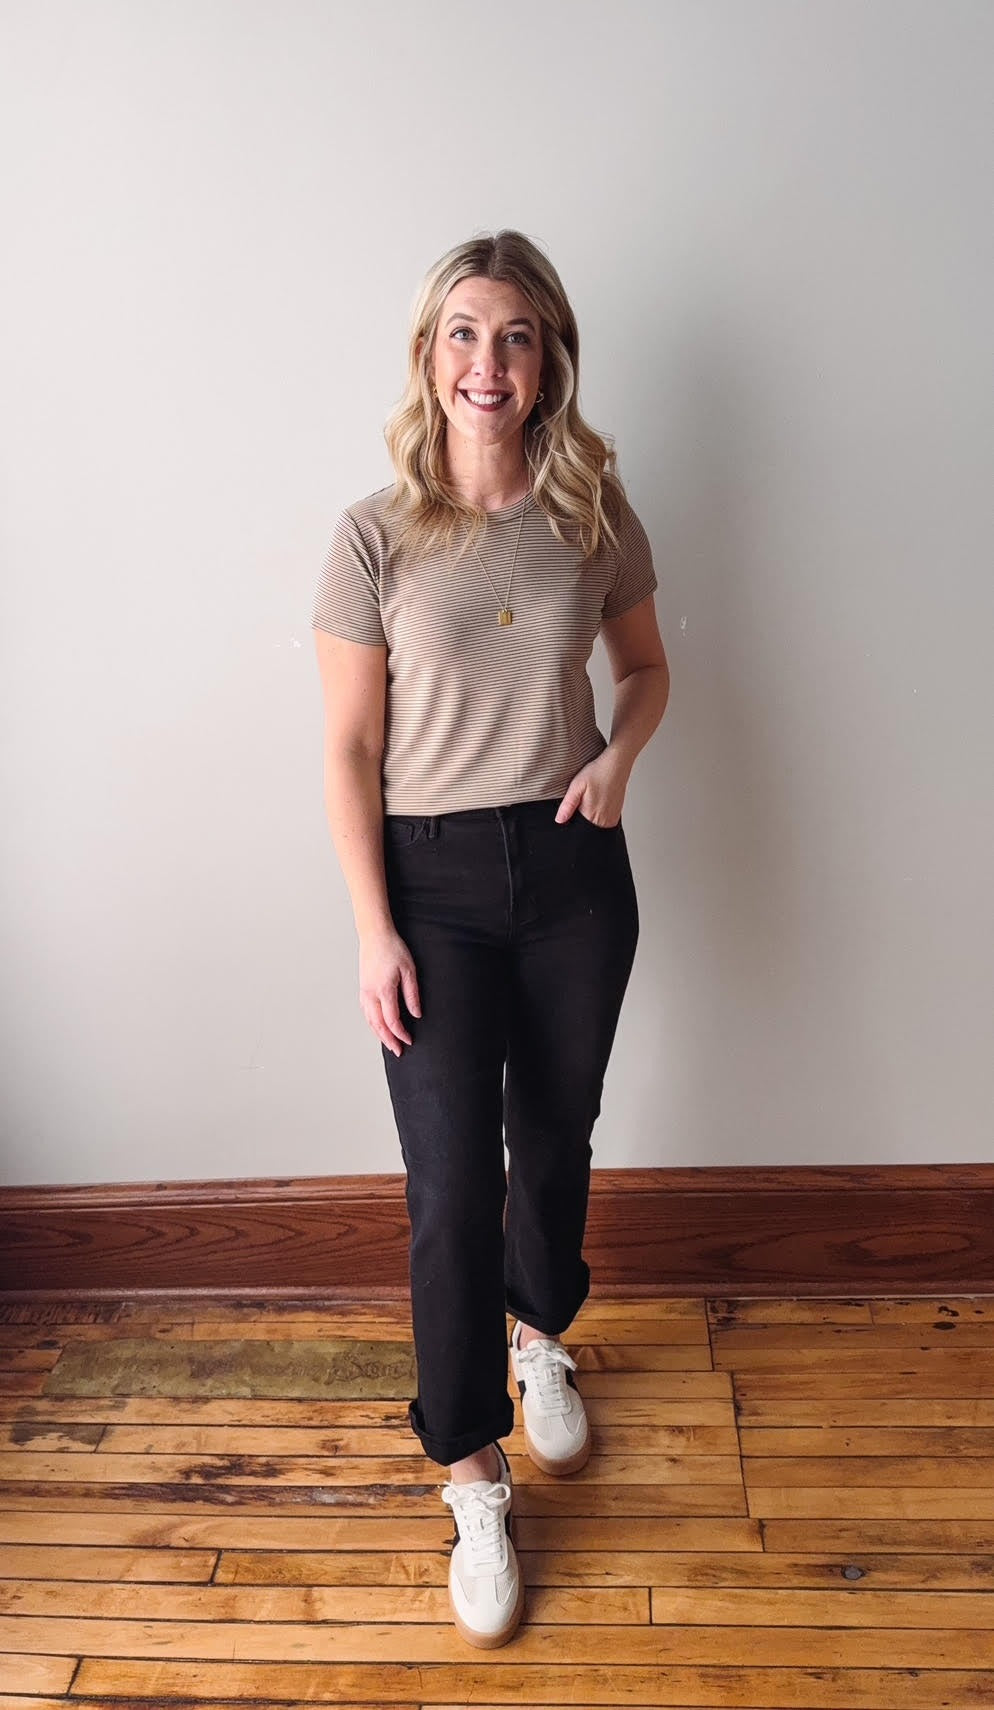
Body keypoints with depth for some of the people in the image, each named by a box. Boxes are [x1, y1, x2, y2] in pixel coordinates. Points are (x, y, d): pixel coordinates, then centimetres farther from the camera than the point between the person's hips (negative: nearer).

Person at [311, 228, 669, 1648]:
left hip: (574, 871, 3)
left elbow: (647, 664, 14)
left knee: (555, 1135, 18)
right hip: (436, 882, -2)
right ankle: (473, 1480, 19)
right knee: (451, 1182, -1)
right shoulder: (375, 536, -8)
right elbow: (349, 750, -6)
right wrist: (375, 930, -10)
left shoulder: (595, 513, -1)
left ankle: (539, 1336, 48)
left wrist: (621, 756, -8)